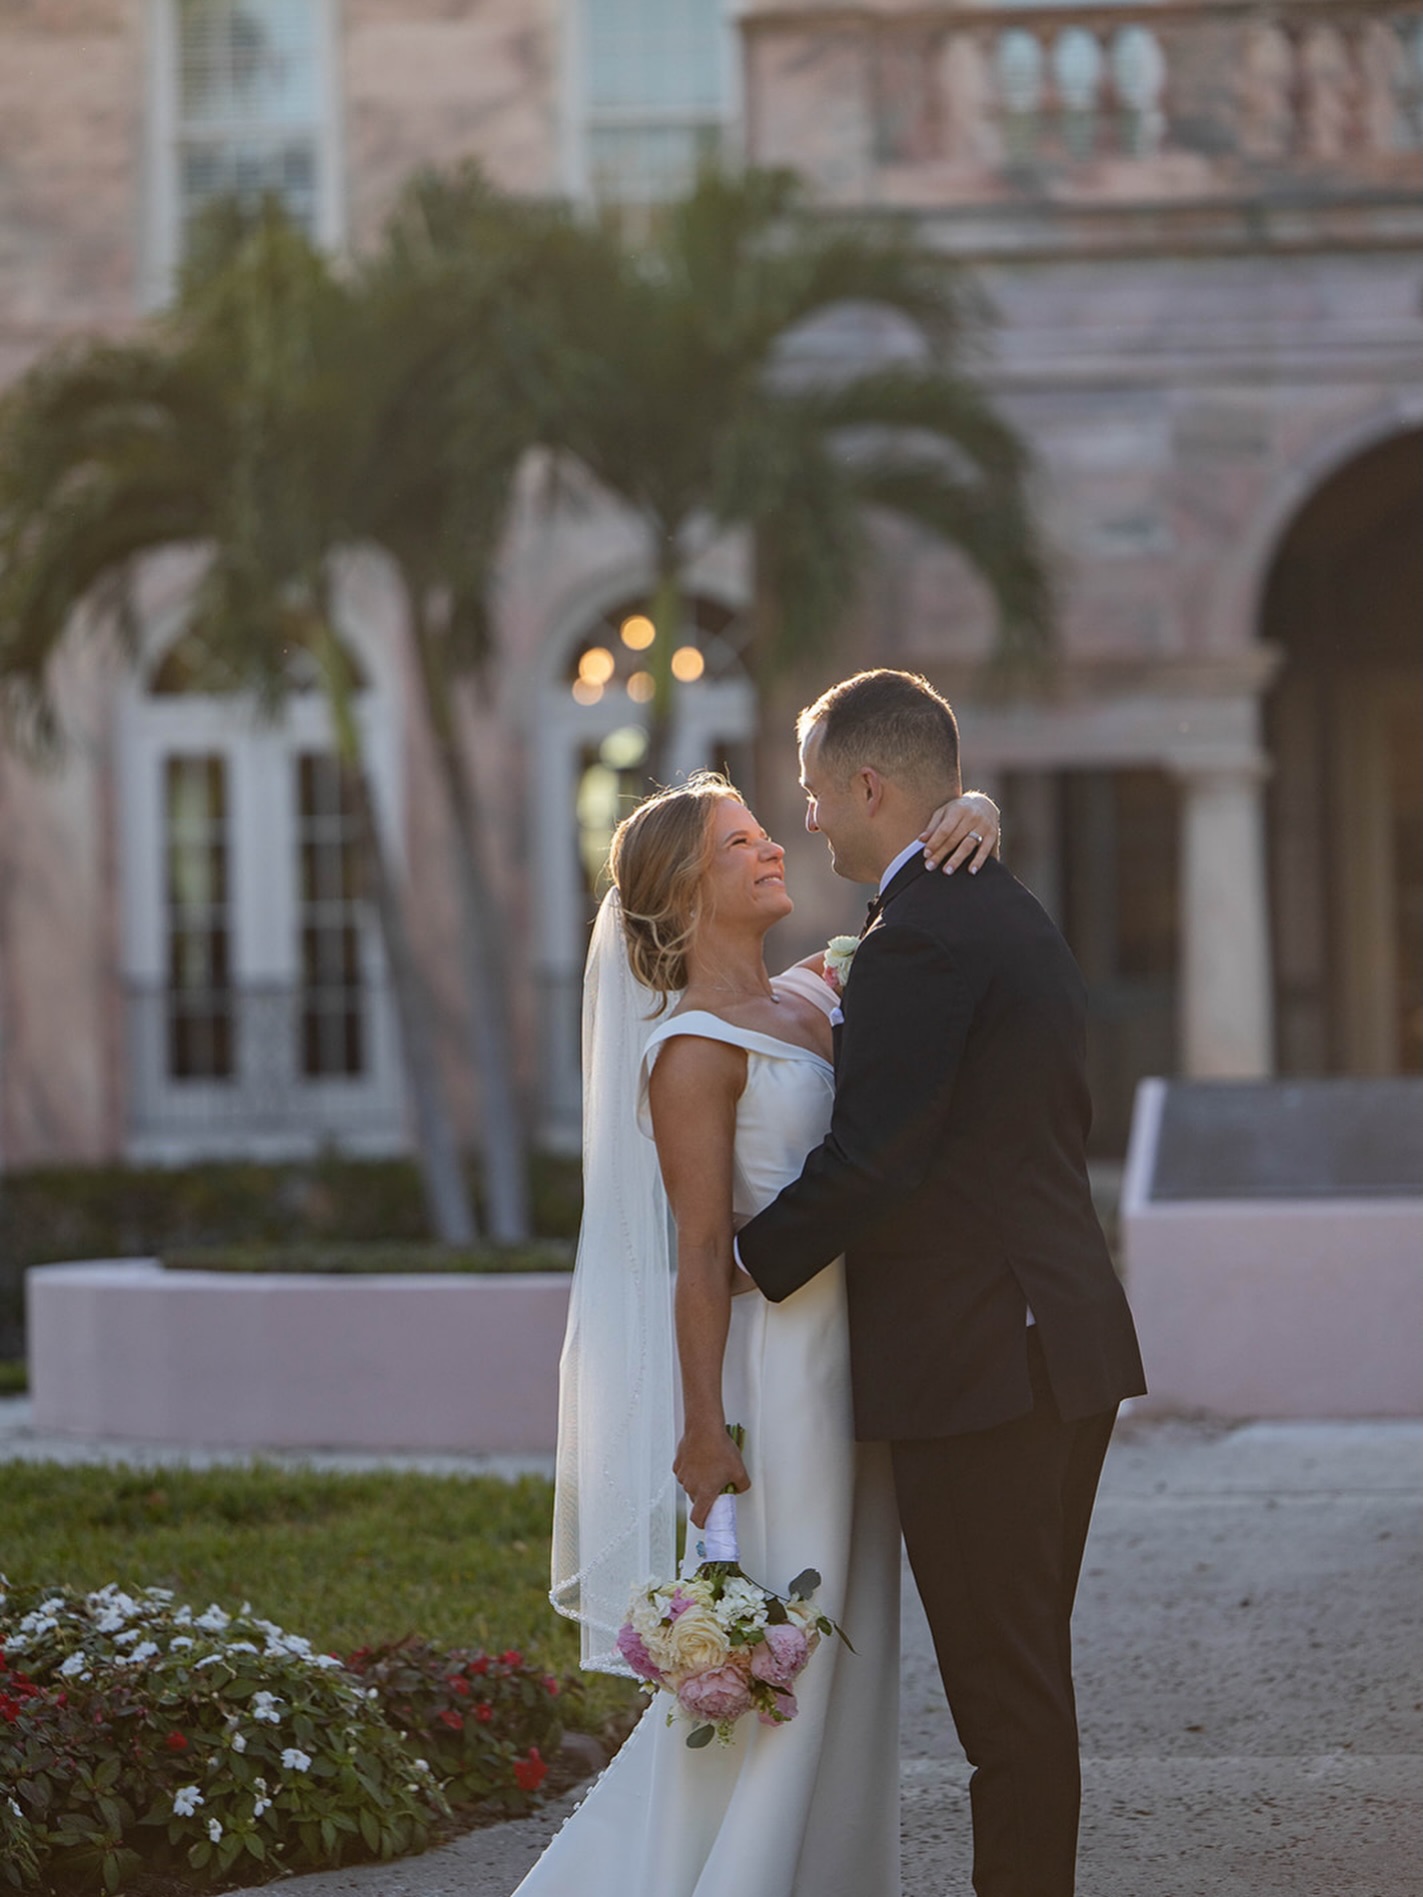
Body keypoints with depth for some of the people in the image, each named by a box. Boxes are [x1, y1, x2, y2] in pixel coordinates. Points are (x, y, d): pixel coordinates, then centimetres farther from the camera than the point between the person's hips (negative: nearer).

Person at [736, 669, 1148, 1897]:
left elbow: (868, 1156, -19)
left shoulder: (919, 937, -15)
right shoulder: (1017, 919, 16)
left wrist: (744, 1263, -7)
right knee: (1027, 1674, 15)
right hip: (1065, 1342, 10)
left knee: (1004, 1682, -5)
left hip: (974, 1359, -10)